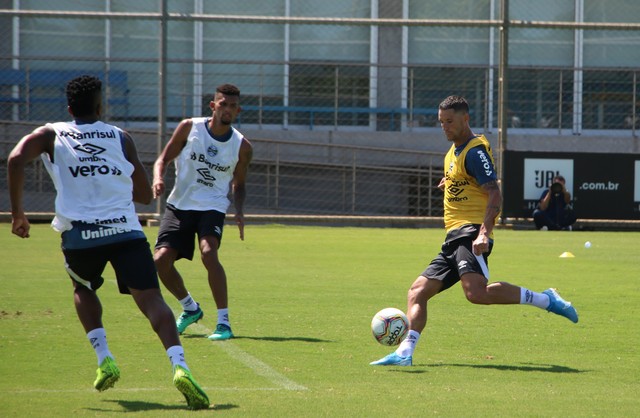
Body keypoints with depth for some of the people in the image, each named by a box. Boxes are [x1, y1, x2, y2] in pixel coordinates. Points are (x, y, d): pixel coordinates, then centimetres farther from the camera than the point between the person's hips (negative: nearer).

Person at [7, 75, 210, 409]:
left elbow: (16, 159, -6)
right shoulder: (120, 138, 15)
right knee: (150, 298, -9)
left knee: (82, 288, 30)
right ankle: (179, 366, -32)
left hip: (78, 234, 1)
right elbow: (145, 194, 19)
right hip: (126, 231, -1)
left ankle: (104, 358, 13)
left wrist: (17, 213, 0)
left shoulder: (51, 134, 13)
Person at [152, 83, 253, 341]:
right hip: (179, 204, 2)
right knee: (161, 260, -8)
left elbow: (238, 184, 12)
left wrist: (239, 211, -6)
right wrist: (158, 179, -18)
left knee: (208, 253, -28)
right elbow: (164, 158, 4)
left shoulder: (242, 147, -1)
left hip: (212, 207, -2)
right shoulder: (190, 128, -3)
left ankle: (224, 322, -22)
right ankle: (190, 308, 21)